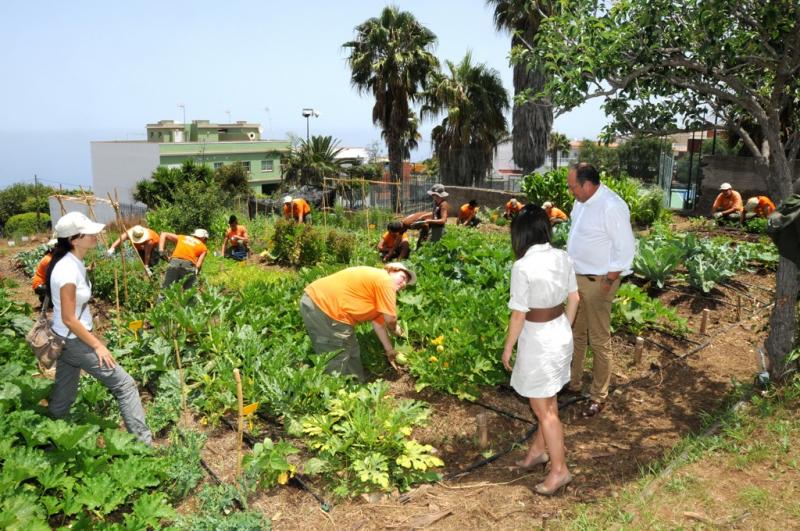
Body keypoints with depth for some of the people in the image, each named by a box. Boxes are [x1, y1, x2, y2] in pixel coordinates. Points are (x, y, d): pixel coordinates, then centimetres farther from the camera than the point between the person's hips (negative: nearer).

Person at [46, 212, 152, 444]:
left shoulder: (73, 263, 2)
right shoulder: (68, 270, -26)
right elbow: (68, 319, -23)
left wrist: (90, 336, 19)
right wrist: (97, 345, -16)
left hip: (67, 339, 9)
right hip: (74, 340, -9)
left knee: (63, 397, 21)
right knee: (124, 384, -4)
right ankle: (143, 443, 0)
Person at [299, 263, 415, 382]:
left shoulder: (378, 283, 19)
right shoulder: (384, 280, -12)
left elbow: (378, 322, 22)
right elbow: (390, 319, -9)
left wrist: (389, 350, 24)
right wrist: (394, 330, 14)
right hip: (320, 305, -11)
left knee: (351, 353, 21)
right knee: (336, 360, -1)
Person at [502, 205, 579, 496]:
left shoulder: (523, 267, -24)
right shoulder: (563, 257, -3)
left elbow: (518, 316, -18)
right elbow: (574, 299, 6)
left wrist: (508, 348, -5)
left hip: (538, 341, -7)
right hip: (561, 334, 7)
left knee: (543, 408, 9)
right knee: (547, 401, 23)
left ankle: (559, 470, 21)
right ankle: (539, 449, 42)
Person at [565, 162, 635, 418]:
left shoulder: (611, 207, -23)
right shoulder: (582, 201, 4)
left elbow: (625, 248, -21)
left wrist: (608, 281, -18)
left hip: (597, 281, -9)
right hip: (576, 277, 9)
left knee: (599, 341, 4)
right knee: (575, 333, 20)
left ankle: (598, 396, 19)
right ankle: (572, 382, 37)